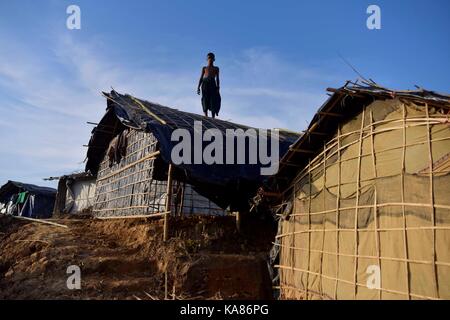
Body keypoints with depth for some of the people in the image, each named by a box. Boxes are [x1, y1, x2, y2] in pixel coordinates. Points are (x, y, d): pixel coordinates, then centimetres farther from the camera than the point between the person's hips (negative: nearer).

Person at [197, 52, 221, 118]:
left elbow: (217, 78, 14)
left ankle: (213, 118, -16)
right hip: (205, 83, 0)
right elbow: (201, 78, 15)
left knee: (213, 101, -11)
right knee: (205, 100, -11)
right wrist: (198, 87, 3)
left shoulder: (216, 68, 21)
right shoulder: (204, 68, 20)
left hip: (212, 84, 0)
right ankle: (206, 116, -16)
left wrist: (218, 88, 1)